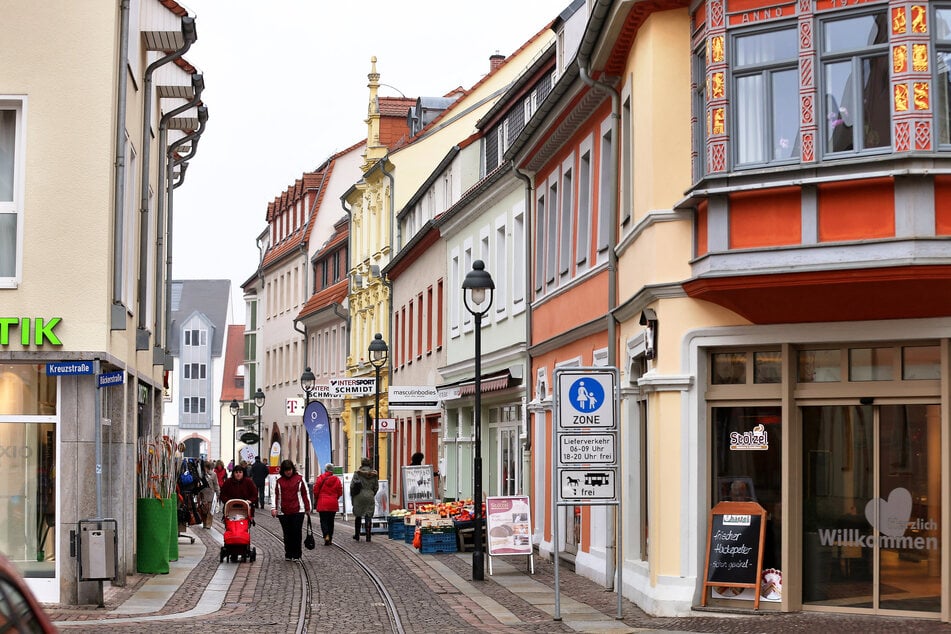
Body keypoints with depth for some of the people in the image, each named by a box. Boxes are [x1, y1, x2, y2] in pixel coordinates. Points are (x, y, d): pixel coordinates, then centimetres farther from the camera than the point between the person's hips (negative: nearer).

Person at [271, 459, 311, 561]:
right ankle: (288, 555, 14)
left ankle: (296, 555, 2)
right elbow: (275, 495, 4)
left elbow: (305, 494, 8)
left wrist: (308, 508, 6)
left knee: (296, 533, -4)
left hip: (297, 511, -2)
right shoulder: (279, 481, 8)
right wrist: (274, 508, -8)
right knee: (287, 534, 6)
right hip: (283, 512, 2)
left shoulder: (299, 479, 5)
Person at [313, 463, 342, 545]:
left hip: (322, 504, -3)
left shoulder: (321, 478, -7)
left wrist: (316, 499, 13)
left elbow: (316, 490, -5)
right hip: (333, 504, 3)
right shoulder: (336, 479, 1)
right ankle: (330, 538, 16)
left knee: (323, 521, -1)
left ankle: (326, 536, -22)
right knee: (331, 521, 13)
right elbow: (340, 492, 5)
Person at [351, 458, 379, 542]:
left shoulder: (357, 473, -5)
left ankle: (357, 535, 20)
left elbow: (352, 485, -5)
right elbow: (376, 487, 7)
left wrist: (352, 496, 8)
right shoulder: (374, 474, 3)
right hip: (370, 497, 1)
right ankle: (368, 536, -2)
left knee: (358, 516, 13)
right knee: (368, 517, 3)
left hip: (359, 497, -1)